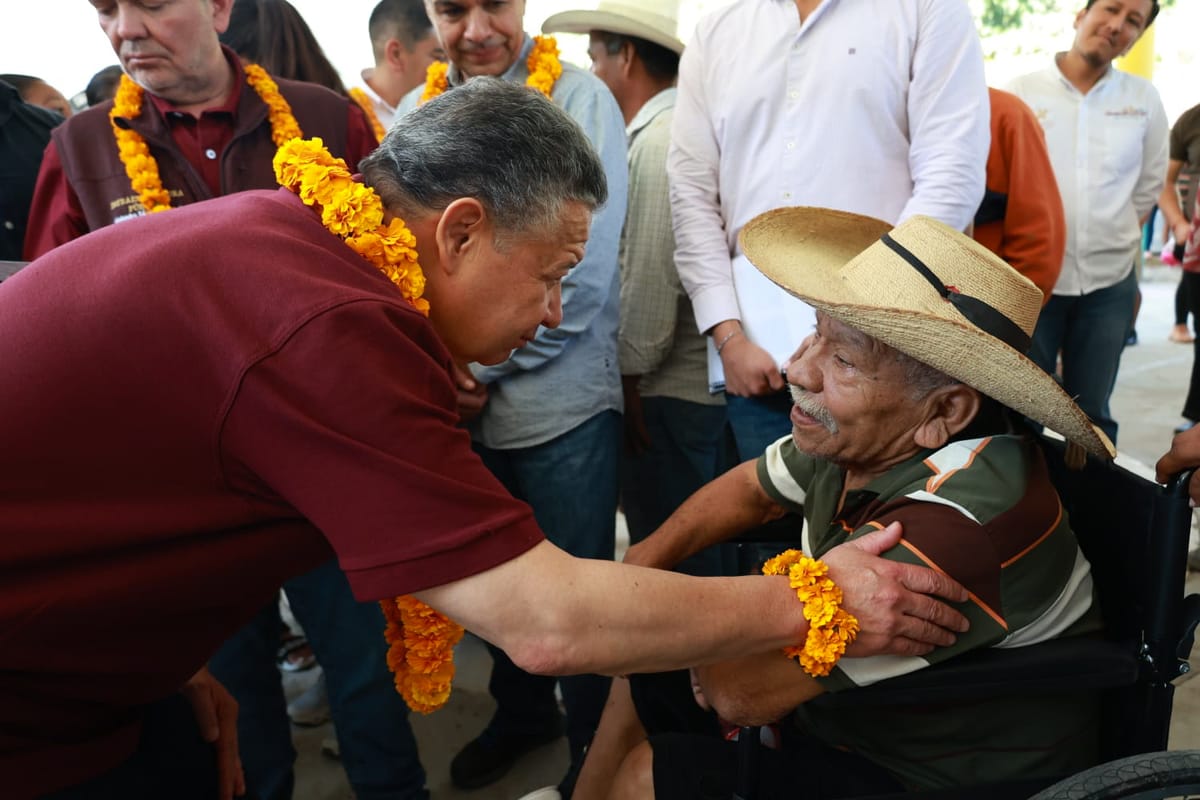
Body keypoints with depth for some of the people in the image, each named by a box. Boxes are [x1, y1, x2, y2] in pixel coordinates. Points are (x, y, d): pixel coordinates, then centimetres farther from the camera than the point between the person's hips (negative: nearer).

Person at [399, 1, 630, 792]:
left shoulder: (579, 99, -9)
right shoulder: (415, 112, 6)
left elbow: (580, 272, -16)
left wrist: (484, 366, -12)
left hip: (560, 399, -5)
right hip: (454, 403, 5)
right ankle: (522, 709, 46)